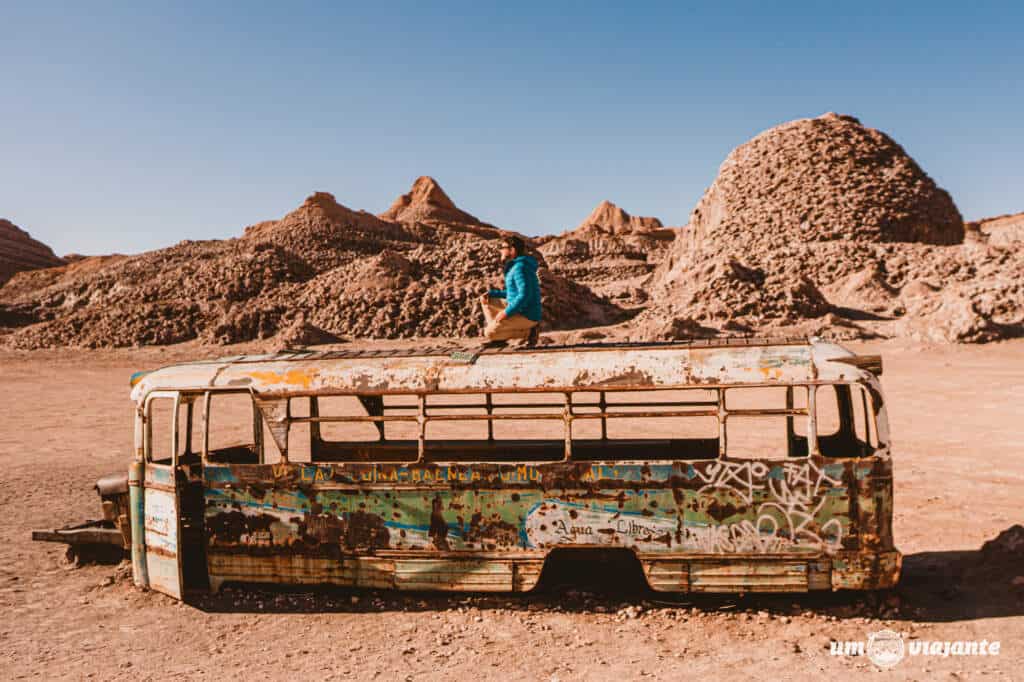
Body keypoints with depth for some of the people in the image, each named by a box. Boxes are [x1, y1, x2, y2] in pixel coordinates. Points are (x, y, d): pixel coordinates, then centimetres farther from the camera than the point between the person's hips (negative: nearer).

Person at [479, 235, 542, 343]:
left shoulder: (520, 267, -18)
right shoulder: (514, 266, 14)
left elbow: (525, 295, -26)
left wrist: (506, 312, -21)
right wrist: (490, 293, 11)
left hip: (526, 316, -10)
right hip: (518, 310, 10)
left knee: (489, 333, -13)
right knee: (487, 301, 16)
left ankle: (528, 331, -6)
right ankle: (496, 333, 6)